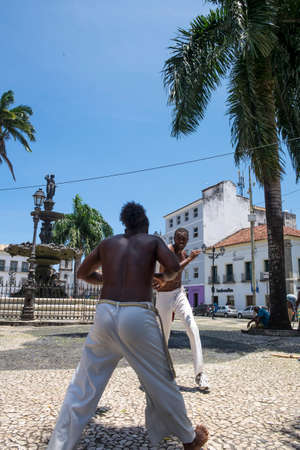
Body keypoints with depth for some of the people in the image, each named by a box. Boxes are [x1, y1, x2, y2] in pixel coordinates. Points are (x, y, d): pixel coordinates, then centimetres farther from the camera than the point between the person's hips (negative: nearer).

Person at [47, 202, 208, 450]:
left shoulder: (107, 243, 17)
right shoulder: (153, 241, 9)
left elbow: (83, 273, 25)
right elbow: (173, 266, -7)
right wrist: (163, 277, 14)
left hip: (105, 313, 3)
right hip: (138, 316, -2)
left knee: (83, 388, 15)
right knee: (162, 383, 16)